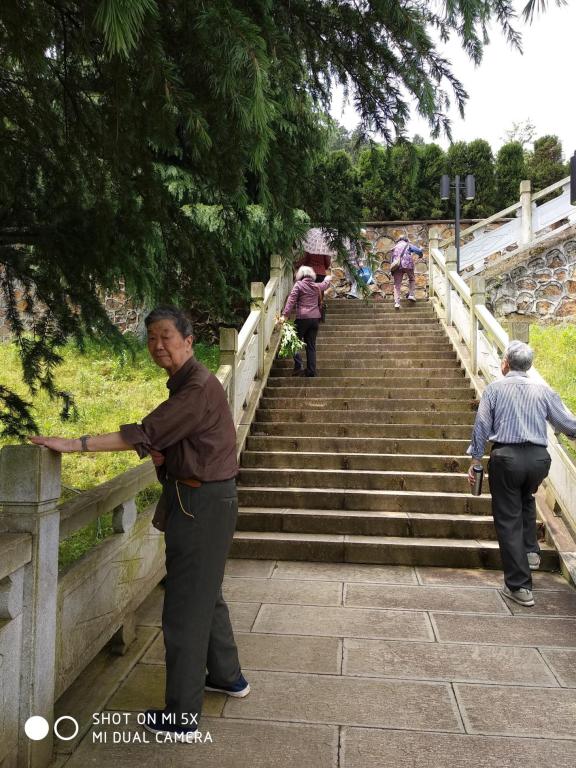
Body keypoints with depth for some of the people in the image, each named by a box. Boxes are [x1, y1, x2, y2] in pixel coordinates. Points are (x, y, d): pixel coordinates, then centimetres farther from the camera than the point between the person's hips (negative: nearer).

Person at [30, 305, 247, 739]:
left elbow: (146, 433, -28)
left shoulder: (198, 387, -19)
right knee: (206, 594, 22)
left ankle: (182, 715, 13)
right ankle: (227, 676, 40)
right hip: (205, 497, 10)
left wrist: (74, 444, -26)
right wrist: (161, 455, -4)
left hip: (202, 503, -10)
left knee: (185, 608, -1)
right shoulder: (185, 383, 13)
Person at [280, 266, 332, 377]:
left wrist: (284, 315, -16)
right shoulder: (317, 286, 13)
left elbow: (291, 300, -11)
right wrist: (328, 278, 59)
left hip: (302, 318, -5)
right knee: (311, 345, 9)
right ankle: (311, 371, 9)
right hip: (315, 318, 5)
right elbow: (325, 284, 36)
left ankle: (299, 367, -9)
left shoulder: (298, 285, -1)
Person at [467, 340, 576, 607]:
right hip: (539, 458, 3)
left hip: (506, 457, -3)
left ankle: (520, 587, 7)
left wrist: (475, 460, 5)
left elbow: (481, 426, -2)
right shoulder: (543, 390, 6)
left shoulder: (495, 388, 1)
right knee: (526, 499, 34)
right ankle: (530, 551, 26)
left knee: (508, 519, 5)